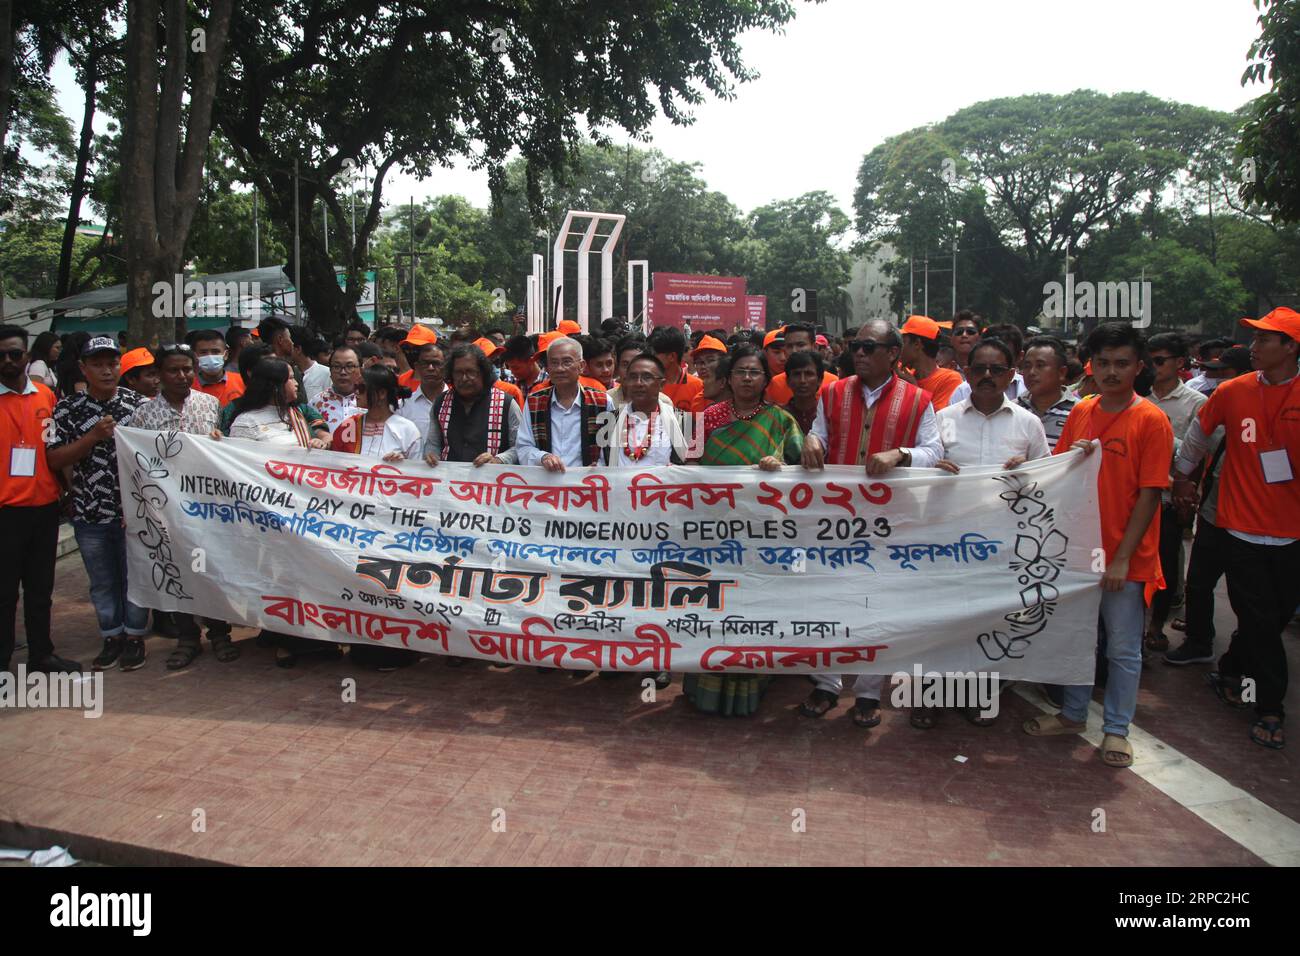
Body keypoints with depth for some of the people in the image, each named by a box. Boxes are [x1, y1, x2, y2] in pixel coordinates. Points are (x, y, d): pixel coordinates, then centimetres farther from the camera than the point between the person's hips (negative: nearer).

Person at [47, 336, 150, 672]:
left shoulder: (140, 404, -2)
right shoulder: (67, 409, -1)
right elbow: (53, 460, -6)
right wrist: (94, 436, -18)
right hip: (90, 514, 1)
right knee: (102, 581, 12)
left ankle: (135, 637, 23)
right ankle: (112, 637, 27)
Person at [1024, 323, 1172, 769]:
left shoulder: (1151, 420, -10)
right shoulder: (1081, 412, 5)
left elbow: (1150, 494, -13)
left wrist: (1122, 558, -15)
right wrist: (1073, 456, -9)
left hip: (1125, 558, -5)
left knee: (1123, 648, 8)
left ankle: (1116, 729, 24)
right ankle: (1074, 714, 33)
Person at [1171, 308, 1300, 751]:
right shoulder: (1233, 391, -4)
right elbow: (1197, 434, 13)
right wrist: (1181, 476, 20)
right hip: (1245, 527, -1)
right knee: (1261, 621, 3)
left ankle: (1229, 671, 37)